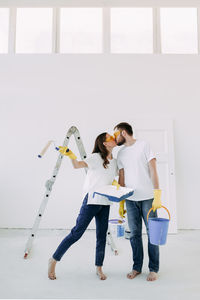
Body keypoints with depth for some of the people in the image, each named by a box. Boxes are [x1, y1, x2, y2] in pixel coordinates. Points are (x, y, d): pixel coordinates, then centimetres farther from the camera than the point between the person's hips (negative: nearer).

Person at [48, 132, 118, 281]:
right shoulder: (96, 157, -10)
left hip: (105, 203, 6)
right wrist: (71, 156, -43)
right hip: (91, 200, -6)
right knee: (77, 232, -2)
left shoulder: (114, 162, 10)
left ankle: (99, 268, 25)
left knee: (102, 236, 9)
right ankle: (54, 260, 16)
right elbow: (78, 165, -24)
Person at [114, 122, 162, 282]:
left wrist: (157, 195, -14)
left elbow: (153, 170, -7)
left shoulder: (143, 145, -2)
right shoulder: (121, 153, 12)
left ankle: (154, 269, 16)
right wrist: (121, 203, 12)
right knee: (135, 234, 8)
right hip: (130, 199, 4)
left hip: (147, 198, -4)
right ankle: (137, 267, 22)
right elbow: (121, 179, 14)